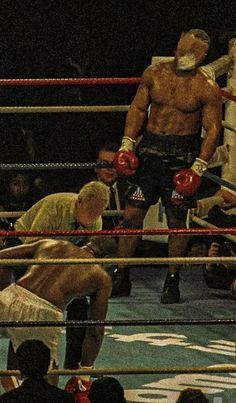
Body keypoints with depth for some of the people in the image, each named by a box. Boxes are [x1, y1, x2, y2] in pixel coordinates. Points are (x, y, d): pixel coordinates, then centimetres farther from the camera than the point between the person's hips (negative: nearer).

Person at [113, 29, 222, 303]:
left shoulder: (207, 89, -7)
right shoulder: (154, 74, 3)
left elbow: (213, 129, -7)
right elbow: (138, 108, 11)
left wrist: (198, 167, -13)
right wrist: (127, 143, 1)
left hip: (181, 156, -3)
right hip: (150, 150, 3)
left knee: (177, 221, 3)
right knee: (132, 214, 0)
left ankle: (172, 281, 16)